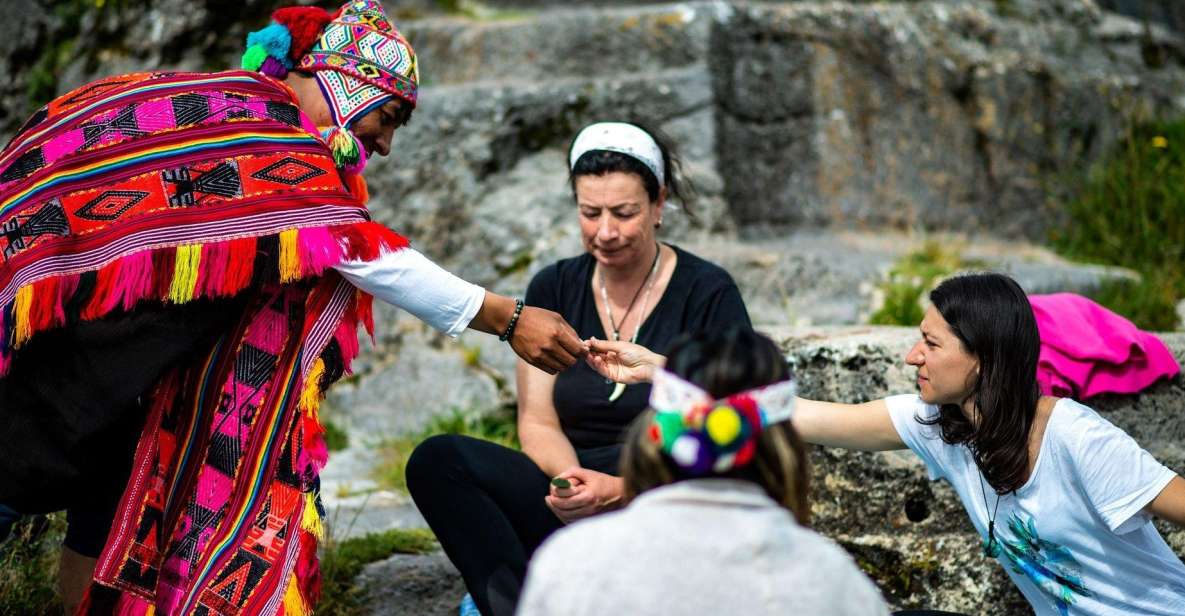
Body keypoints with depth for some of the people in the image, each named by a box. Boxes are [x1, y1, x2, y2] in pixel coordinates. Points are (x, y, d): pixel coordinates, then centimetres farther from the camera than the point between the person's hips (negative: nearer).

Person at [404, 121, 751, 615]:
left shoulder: (707, 295, -1)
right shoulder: (554, 290, 11)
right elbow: (537, 422, 6)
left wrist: (621, 490, -22)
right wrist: (571, 478, -17)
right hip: (571, 504, 4)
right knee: (436, 461, -21)